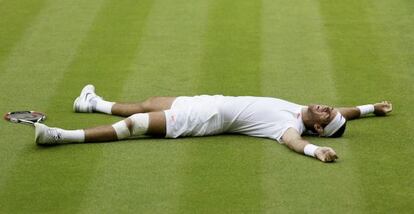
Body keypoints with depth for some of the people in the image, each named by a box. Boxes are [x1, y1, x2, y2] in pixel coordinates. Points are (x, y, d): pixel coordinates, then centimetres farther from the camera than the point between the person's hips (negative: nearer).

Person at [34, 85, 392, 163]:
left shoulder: (293, 123, -20)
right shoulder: (301, 110, 3)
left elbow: (292, 139, -43)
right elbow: (341, 111, 18)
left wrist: (315, 149, -61)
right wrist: (368, 109, 19)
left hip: (207, 119, -8)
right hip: (211, 102, 8)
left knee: (134, 124, -12)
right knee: (145, 106, 23)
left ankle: (61, 136, -10)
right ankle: (95, 103, 47)